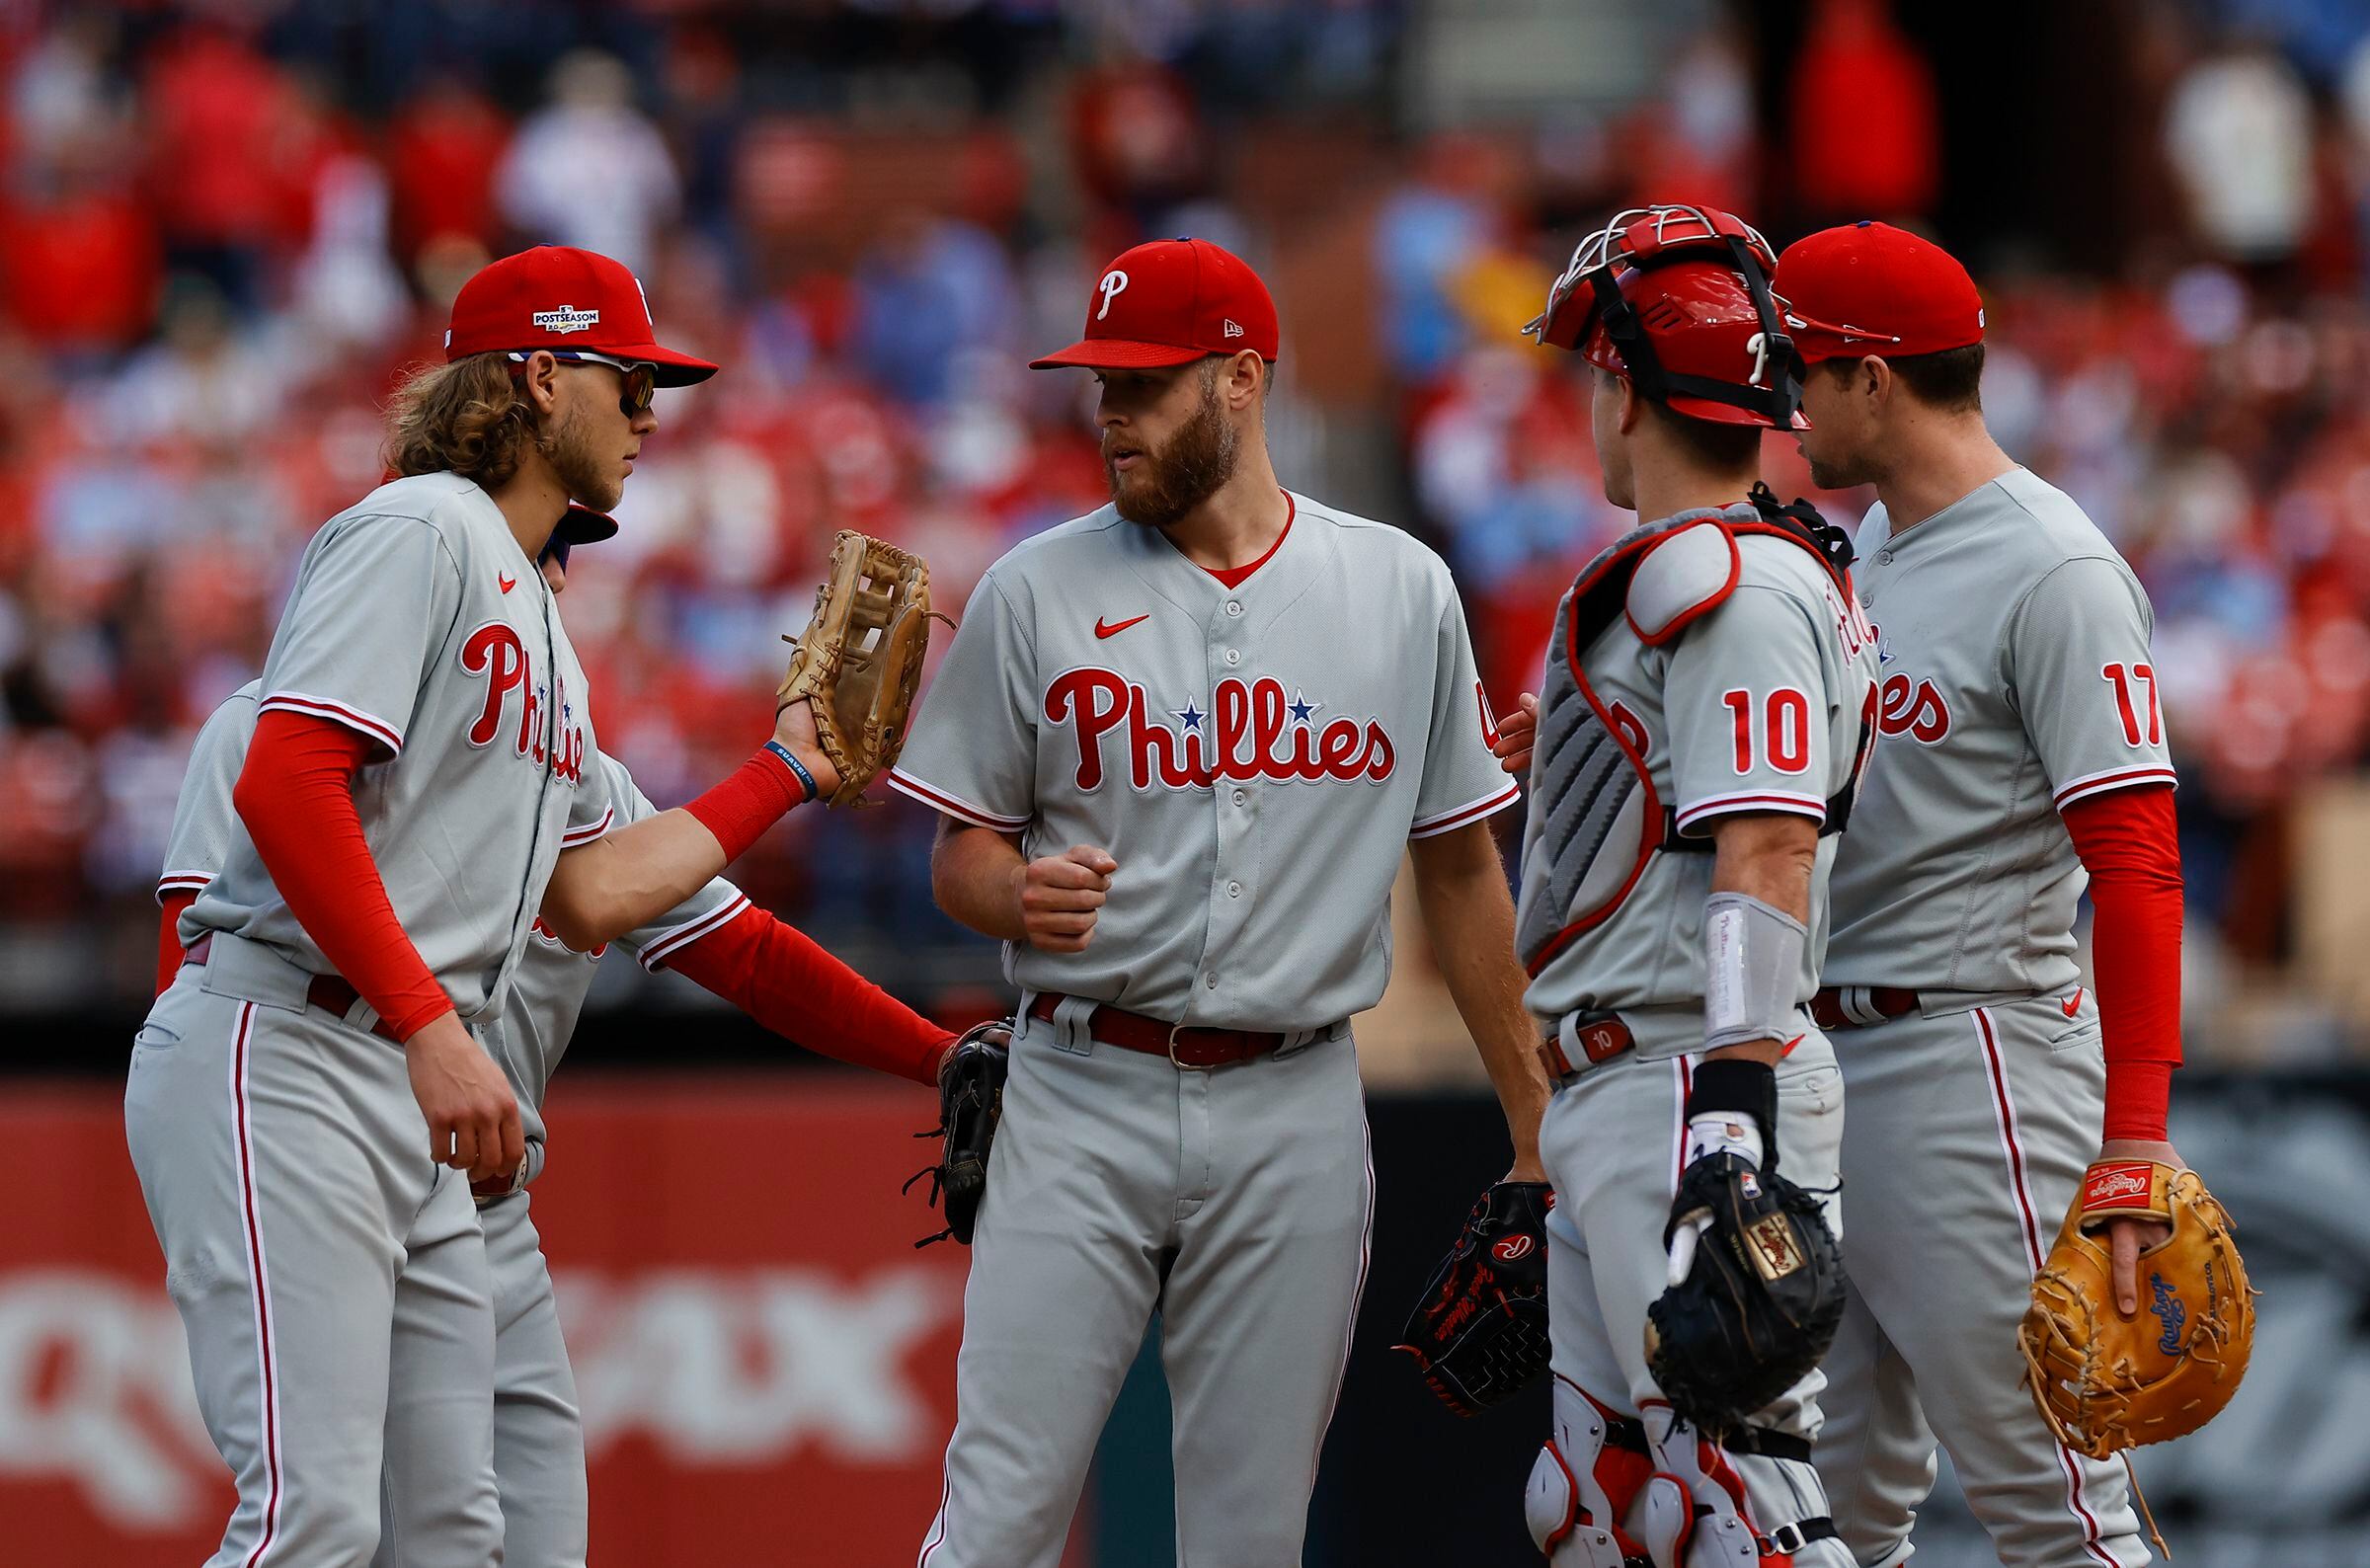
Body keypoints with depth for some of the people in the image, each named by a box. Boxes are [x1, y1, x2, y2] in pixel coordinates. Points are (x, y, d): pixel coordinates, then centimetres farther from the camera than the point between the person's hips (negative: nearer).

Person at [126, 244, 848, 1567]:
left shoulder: (544, 627, 24)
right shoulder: (419, 532, -6)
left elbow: (586, 898, 25)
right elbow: (283, 785, -18)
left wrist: (786, 773, 29)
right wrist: (433, 1028, -24)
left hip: (416, 1093, 10)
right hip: (283, 1055, -10)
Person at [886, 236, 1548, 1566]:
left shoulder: (1403, 592, 6)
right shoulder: (1038, 592, 3)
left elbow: (1460, 865, 11)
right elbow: (961, 857, 7)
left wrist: (1535, 1128, 9)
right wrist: (1019, 895, -18)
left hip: (1296, 1109, 1)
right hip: (1084, 1103, -1)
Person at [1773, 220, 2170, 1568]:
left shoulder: (2053, 572, -12)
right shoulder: (1862, 553, 16)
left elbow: (2137, 864, -18)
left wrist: (2135, 1139, -25)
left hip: (1975, 1063, -9)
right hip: (1824, 1065, 9)